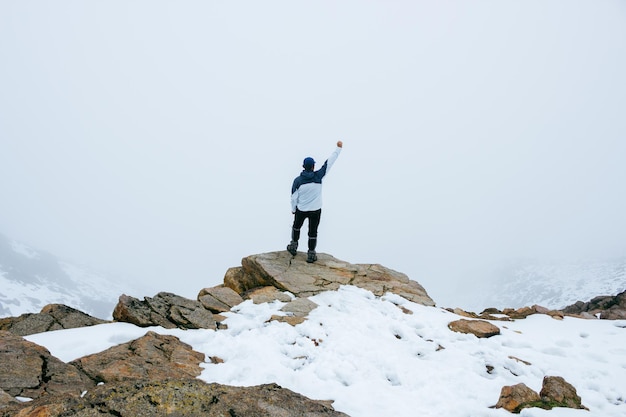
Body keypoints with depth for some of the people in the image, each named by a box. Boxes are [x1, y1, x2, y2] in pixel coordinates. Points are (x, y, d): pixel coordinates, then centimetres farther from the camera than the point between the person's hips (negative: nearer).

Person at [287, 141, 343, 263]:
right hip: (316, 210, 0)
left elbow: (294, 197, -7)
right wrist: (339, 148, -1)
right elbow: (329, 162, -8)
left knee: (296, 227, 26)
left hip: (301, 210, 0)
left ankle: (294, 246, 35)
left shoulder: (298, 180, -14)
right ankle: (311, 254, 18)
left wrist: (293, 209, 10)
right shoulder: (318, 176, -14)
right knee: (313, 232, 12)